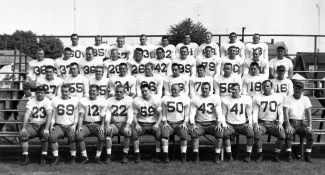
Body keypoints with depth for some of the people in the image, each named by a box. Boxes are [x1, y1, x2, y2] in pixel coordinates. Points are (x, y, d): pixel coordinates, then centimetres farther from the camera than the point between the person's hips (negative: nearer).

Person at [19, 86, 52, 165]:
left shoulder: (47, 101, -3)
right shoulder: (31, 101, 4)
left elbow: (49, 115, -16)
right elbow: (26, 114, -8)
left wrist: (46, 129, -29)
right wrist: (23, 128, -21)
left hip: (44, 124, -2)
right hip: (33, 124, 3)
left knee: (45, 135, -33)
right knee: (22, 135, -24)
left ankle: (43, 158, -19)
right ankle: (26, 158, -14)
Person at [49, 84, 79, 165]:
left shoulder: (75, 101, 7)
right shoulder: (55, 100, 10)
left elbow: (76, 116, 7)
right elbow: (53, 116, 12)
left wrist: (74, 125, -9)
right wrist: (52, 125, -3)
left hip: (70, 126, -1)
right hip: (59, 125, 2)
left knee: (72, 136, -34)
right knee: (52, 136, -29)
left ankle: (73, 158, -17)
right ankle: (56, 158, -16)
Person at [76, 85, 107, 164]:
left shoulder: (102, 101, 4)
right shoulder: (83, 101, 6)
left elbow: (103, 116, 2)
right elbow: (81, 115, 2)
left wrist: (102, 126, -14)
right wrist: (79, 126, -13)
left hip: (97, 124, -1)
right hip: (86, 124, 1)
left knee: (102, 135, -32)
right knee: (78, 135, -28)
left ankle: (98, 157, -15)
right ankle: (85, 157, -16)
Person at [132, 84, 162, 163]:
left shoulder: (157, 99, -1)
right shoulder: (136, 100, 1)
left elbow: (160, 114, -3)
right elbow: (134, 114, 2)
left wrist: (157, 124, -19)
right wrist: (136, 124, -16)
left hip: (153, 123, -1)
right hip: (141, 123, 1)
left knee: (159, 132, -32)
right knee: (133, 132, -29)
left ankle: (157, 156, -19)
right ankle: (137, 156, -19)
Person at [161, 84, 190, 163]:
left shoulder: (185, 99, 11)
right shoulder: (165, 98, 12)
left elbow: (187, 113, 9)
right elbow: (164, 112, 11)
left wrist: (185, 122, -5)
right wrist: (165, 122, -3)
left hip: (180, 123, 0)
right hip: (169, 123, 1)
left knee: (184, 134, -31)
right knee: (164, 133, -30)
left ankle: (183, 156, -21)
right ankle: (166, 156, -25)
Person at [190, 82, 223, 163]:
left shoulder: (216, 98, 5)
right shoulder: (195, 99, 4)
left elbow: (219, 113, 2)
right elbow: (192, 113, 0)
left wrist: (219, 123, -15)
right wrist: (193, 124, -17)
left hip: (212, 123, 0)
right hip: (199, 123, 0)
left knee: (220, 134, -29)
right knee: (193, 133, -30)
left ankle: (217, 156, -16)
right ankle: (196, 155, -16)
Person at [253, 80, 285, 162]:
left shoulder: (278, 97, 8)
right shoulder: (257, 98, 4)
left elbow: (280, 112, 9)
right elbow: (255, 112, 2)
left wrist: (280, 123, -8)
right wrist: (255, 124, -13)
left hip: (273, 123, 1)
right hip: (261, 122, -1)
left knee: (282, 135, -25)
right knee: (256, 135, -31)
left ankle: (276, 155, -3)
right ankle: (260, 155, -7)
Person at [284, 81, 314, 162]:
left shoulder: (305, 99, 10)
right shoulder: (288, 98, 0)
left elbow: (308, 113, 3)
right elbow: (285, 113, -11)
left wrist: (309, 125, -12)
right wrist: (288, 125, -26)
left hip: (301, 123, 3)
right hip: (291, 122, -3)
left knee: (311, 133, -22)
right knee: (288, 133, -32)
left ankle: (308, 155, -9)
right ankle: (289, 155, -22)